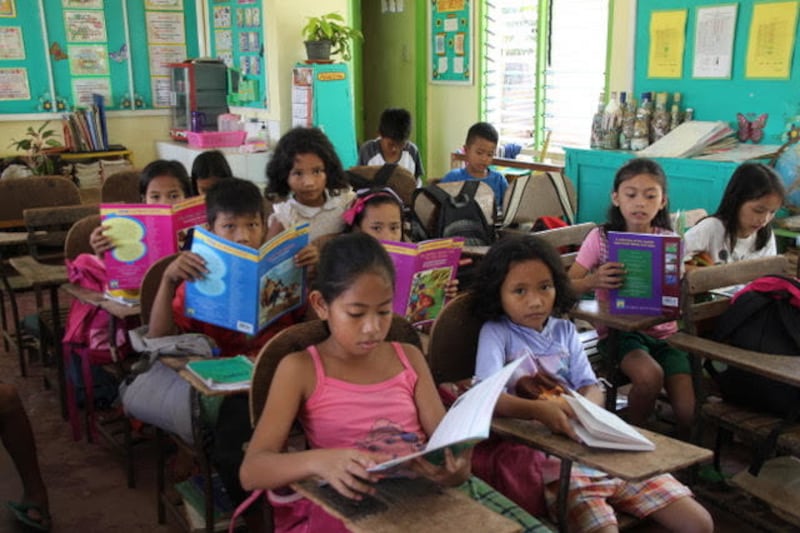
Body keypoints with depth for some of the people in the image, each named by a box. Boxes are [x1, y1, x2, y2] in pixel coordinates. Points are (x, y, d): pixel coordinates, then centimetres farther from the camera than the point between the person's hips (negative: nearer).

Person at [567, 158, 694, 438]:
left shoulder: (670, 240, 3)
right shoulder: (601, 237, -4)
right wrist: (593, 281, -30)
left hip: (664, 331, 3)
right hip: (619, 330, -2)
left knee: (689, 415, -14)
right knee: (650, 375, -32)